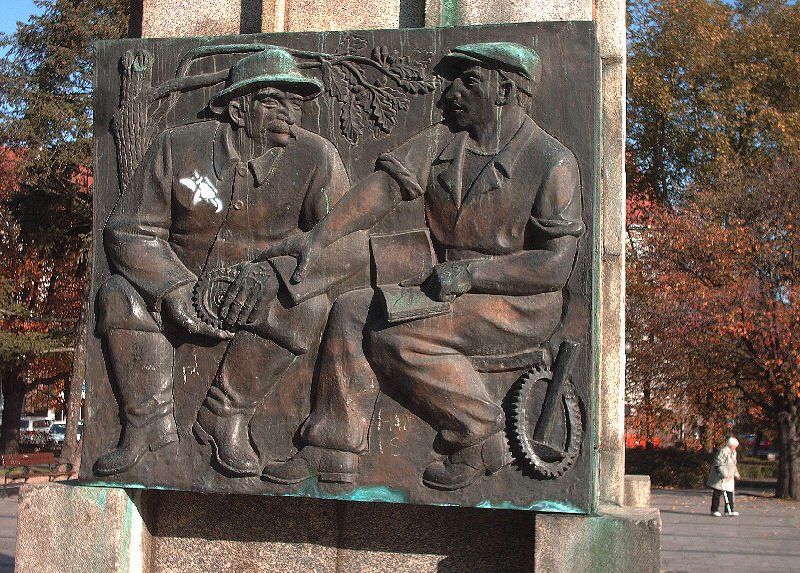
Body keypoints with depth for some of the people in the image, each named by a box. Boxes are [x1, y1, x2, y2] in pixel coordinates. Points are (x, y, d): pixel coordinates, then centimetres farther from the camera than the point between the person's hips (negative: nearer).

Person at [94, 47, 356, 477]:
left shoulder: (315, 157, -11)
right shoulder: (179, 147, -9)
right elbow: (129, 229, -8)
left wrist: (274, 271, -31)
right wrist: (179, 292, -24)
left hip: (259, 302, 0)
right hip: (180, 292, 1)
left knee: (311, 306, -30)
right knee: (120, 294, -26)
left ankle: (225, 417, -17)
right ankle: (149, 425, -16)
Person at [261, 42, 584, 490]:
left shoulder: (552, 162, -9)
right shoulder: (442, 141, 9)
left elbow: (556, 264, -16)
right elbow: (386, 184, -5)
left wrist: (471, 272, -24)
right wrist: (319, 237, -17)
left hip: (524, 304, -7)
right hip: (452, 295, 7)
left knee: (395, 336, -24)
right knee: (352, 311, -11)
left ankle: (482, 441, -11)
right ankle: (333, 452, -10)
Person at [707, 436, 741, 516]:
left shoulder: (733, 453, 15)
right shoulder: (723, 452, -17)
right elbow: (719, 464, -23)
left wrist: (736, 474, 25)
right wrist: (724, 473, -28)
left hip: (729, 478, 9)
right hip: (720, 477, -9)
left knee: (729, 493, 5)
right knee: (717, 493, -4)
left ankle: (729, 510, 9)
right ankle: (714, 510, 3)